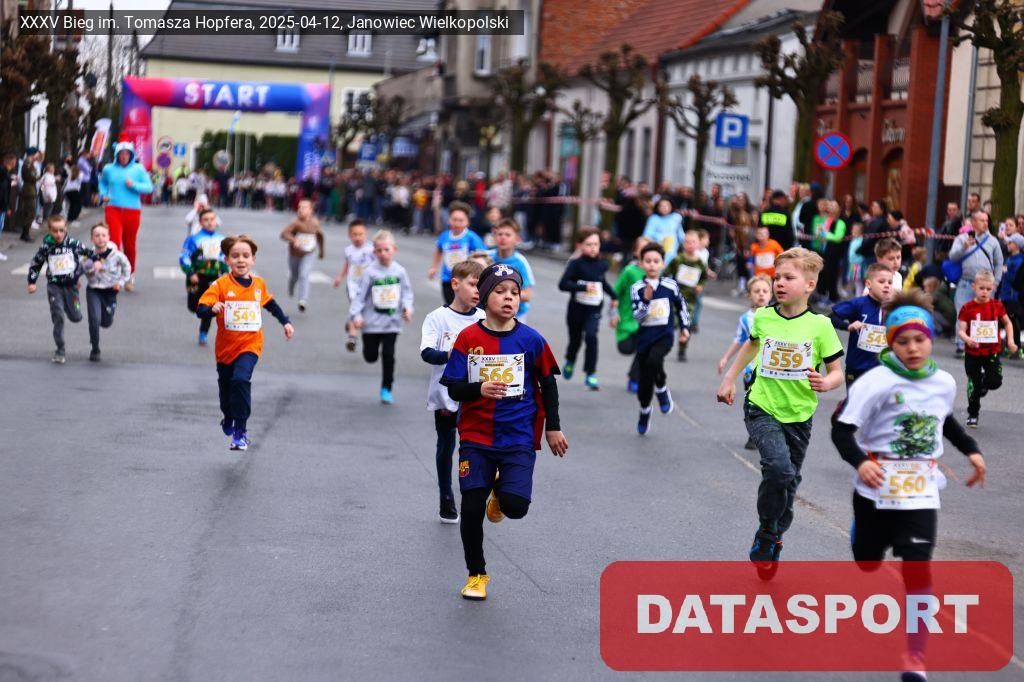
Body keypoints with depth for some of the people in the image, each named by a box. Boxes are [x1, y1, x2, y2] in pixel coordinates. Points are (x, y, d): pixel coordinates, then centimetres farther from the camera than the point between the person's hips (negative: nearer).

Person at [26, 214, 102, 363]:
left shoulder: (73, 243, -7)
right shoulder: (45, 247, -7)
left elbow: (88, 251, 8)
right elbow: (35, 264, 5)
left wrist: (96, 260, -7)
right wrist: (31, 282, 1)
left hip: (71, 285, 2)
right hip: (54, 287, -1)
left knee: (76, 317, 8)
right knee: (58, 317, -11)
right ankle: (60, 351, -3)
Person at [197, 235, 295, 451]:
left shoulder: (259, 283, -1)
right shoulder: (221, 285, -13)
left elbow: (269, 303, 21)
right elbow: (200, 310, -22)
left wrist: (285, 321, 23)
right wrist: (213, 309, -42)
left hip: (250, 345, 0)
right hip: (226, 347, 0)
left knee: (241, 380, -24)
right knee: (225, 386, 18)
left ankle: (241, 431, -18)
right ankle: (228, 419, 50)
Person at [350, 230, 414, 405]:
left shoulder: (399, 271, -1)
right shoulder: (370, 272, -9)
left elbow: (406, 292, 9)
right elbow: (360, 295, -8)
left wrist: (407, 307, -8)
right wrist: (356, 314, -17)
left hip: (392, 322, 1)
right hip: (372, 322, -1)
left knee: (388, 356, -3)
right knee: (370, 356, 9)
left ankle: (386, 389, 9)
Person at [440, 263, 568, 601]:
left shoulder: (531, 340, -3)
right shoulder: (468, 338, -4)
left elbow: (547, 384, 9)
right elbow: (453, 388, -6)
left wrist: (553, 428, 12)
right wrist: (480, 389, -26)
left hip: (519, 437, 0)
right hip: (476, 437, 0)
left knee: (516, 506, -16)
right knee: (472, 509, 0)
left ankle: (501, 491, 23)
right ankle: (476, 574, 23)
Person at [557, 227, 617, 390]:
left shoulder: (602, 264, 0)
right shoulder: (576, 263, -13)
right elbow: (562, 284, -22)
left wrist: (613, 296, 20)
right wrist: (583, 287, -30)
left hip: (594, 310, 1)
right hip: (576, 309, -1)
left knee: (591, 337, -20)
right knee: (575, 340, 15)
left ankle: (591, 375, -13)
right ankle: (570, 362, 50)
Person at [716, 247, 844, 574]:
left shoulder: (820, 325, -9)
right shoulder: (763, 317, -3)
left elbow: (837, 372, -3)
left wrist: (825, 383, -25)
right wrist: (729, 378, 20)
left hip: (798, 415, 1)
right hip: (762, 409, -1)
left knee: (788, 482, 12)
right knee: (779, 466, -25)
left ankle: (770, 544, 34)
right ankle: (766, 533, -4)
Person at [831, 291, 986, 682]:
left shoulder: (944, 383, 0)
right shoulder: (877, 382, -17)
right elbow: (841, 429, -19)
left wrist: (970, 450, 14)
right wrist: (859, 462, -35)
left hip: (920, 491, 2)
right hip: (877, 488, -2)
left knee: (917, 569, -10)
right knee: (868, 563, 16)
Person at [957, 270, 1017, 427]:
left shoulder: (997, 305, -4)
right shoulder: (967, 308, -11)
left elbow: (1007, 323, 11)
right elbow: (961, 330, -13)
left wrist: (1010, 340, 1)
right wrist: (967, 339, -34)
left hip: (992, 352, 1)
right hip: (973, 354, -1)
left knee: (995, 382, -11)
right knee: (974, 385, 7)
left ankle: (984, 383, 26)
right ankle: (973, 414, 26)